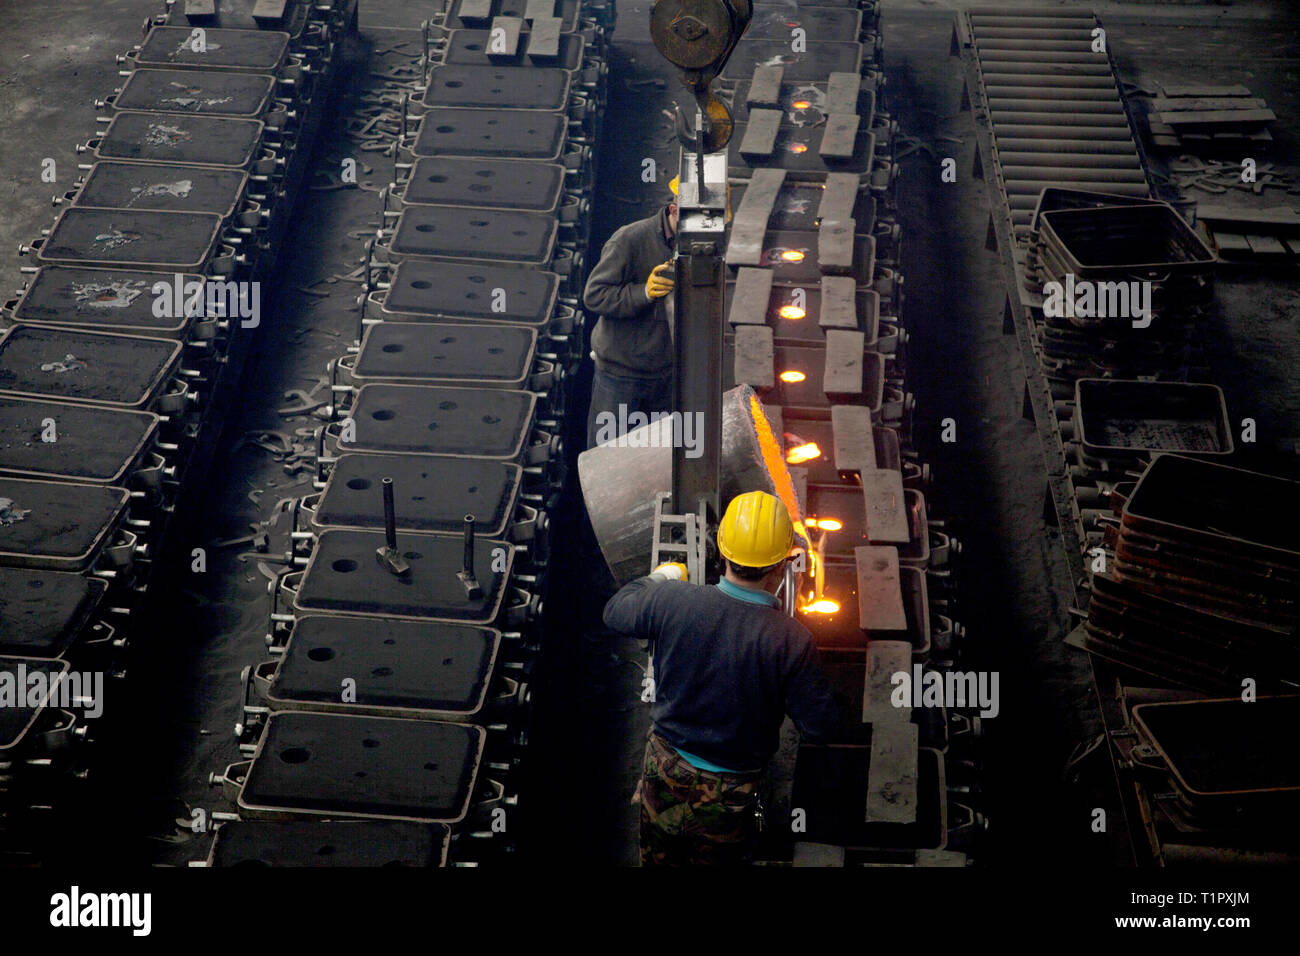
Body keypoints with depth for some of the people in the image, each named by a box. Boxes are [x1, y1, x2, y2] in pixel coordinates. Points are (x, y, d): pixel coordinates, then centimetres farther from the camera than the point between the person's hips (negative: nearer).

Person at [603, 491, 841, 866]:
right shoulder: (792, 640, -26)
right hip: (728, 802, -2)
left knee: (658, 861, 25)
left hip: (664, 776, 2)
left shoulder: (671, 599, -19)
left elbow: (615, 612, 4)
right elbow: (821, 728, -16)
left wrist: (657, 578, 23)